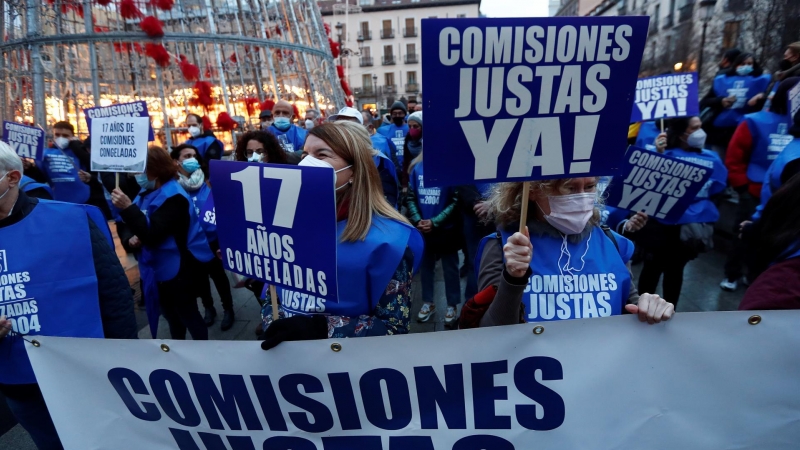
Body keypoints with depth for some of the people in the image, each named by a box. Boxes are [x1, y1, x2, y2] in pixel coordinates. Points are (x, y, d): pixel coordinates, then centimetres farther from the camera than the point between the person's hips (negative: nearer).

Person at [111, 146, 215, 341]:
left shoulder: (173, 196, -19)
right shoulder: (146, 193, 8)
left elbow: (151, 234, -27)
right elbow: (126, 225, 7)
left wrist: (128, 207, -33)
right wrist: (130, 237, -14)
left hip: (180, 268, -9)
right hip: (159, 268, 9)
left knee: (188, 314, 3)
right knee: (171, 314, 23)